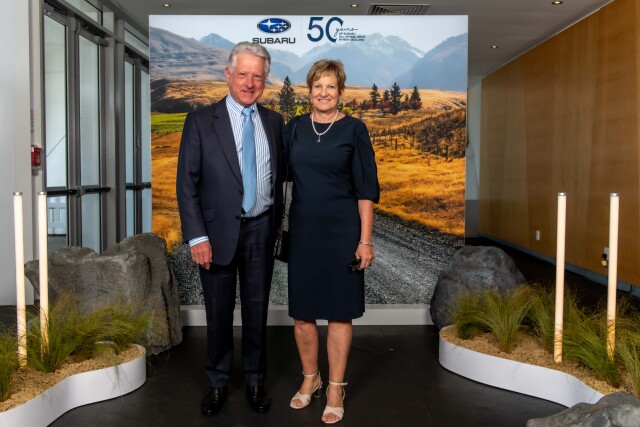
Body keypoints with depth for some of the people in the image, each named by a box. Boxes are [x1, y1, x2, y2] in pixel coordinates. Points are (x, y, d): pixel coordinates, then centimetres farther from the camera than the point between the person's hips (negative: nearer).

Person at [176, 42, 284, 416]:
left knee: (257, 309, 12)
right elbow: (187, 182, -7)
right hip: (219, 230, -2)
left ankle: (256, 381, 30)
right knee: (219, 311, 11)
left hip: (262, 230, 2)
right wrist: (197, 237, -13)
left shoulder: (274, 122, 5)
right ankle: (218, 382, 30)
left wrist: (277, 221, 11)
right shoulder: (201, 121, -4)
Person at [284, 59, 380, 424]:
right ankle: (310, 378, 30)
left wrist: (365, 239, -10)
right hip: (301, 229, 3)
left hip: (340, 230, -3)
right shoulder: (295, 128, 6)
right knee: (301, 309, 10)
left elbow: (366, 188, -5)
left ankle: (336, 388, 20)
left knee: (339, 311, 5)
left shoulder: (354, 129, -3)